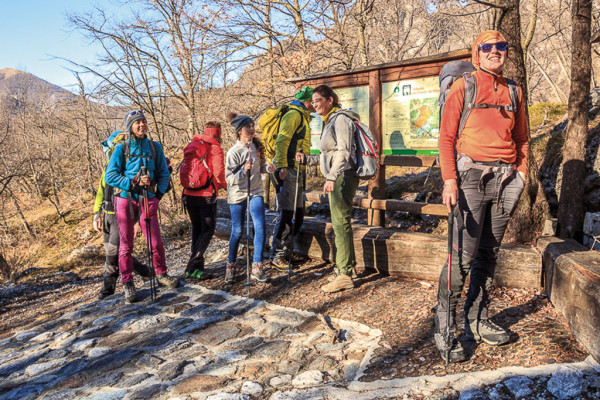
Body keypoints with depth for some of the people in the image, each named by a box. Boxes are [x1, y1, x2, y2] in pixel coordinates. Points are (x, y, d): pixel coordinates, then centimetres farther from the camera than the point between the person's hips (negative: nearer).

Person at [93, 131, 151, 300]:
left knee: (113, 252, -6)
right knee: (110, 251, 12)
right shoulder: (108, 168, 12)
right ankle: (144, 271, 25)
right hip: (108, 215, 8)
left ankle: (107, 287, 11)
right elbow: (100, 192, 18)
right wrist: (97, 215, 13)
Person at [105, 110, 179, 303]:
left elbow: (164, 172, 13)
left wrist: (160, 192, 2)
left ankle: (161, 274, 24)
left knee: (156, 243, -1)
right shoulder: (121, 148, 1)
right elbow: (110, 176, -3)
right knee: (126, 244, 6)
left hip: (148, 200, 1)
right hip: (125, 200, -1)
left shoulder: (155, 147, 7)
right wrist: (133, 182, -14)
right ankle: (127, 283, 20)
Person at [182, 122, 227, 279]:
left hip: (189, 194, 6)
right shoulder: (215, 148, -6)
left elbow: (184, 170, 12)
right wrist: (224, 185, 6)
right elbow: (218, 172, -11)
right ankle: (193, 266, -8)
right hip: (206, 195, -6)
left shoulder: (191, 146, 11)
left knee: (197, 228, 16)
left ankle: (197, 266, 20)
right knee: (207, 230, 2)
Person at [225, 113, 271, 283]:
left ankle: (256, 267, 1)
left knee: (260, 228, -8)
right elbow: (229, 179, -15)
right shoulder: (234, 151, -12)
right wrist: (244, 170, -30)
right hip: (237, 195, -4)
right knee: (237, 231, 5)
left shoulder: (257, 146, 4)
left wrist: (269, 167, -6)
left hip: (256, 192, 4)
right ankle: (231, 266, 23)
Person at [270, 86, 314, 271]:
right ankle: (278, 256, -2)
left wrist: (303, 153, -1)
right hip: (287, 171, -10)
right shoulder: (293, 115, -8)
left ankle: (287, 251, 23)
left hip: (297, 172, 10)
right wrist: (281, 167, -28)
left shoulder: (303, 117, 24)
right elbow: (281, 141, -20)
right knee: (286, 214, -9)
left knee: (298, 213, 13)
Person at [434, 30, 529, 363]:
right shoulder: (462, 88, 2)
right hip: (471, 174, -5)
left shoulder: (513, 91, 16)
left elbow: (522, 138, 20)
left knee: (489, 253, 9)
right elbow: (446, 137, -4)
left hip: (505, 178, 5)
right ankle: (444, 329, 1)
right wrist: (449, 179, -14)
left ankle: (477, 321, 22)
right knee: (463, 255, -9)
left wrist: (520, 173, 6)